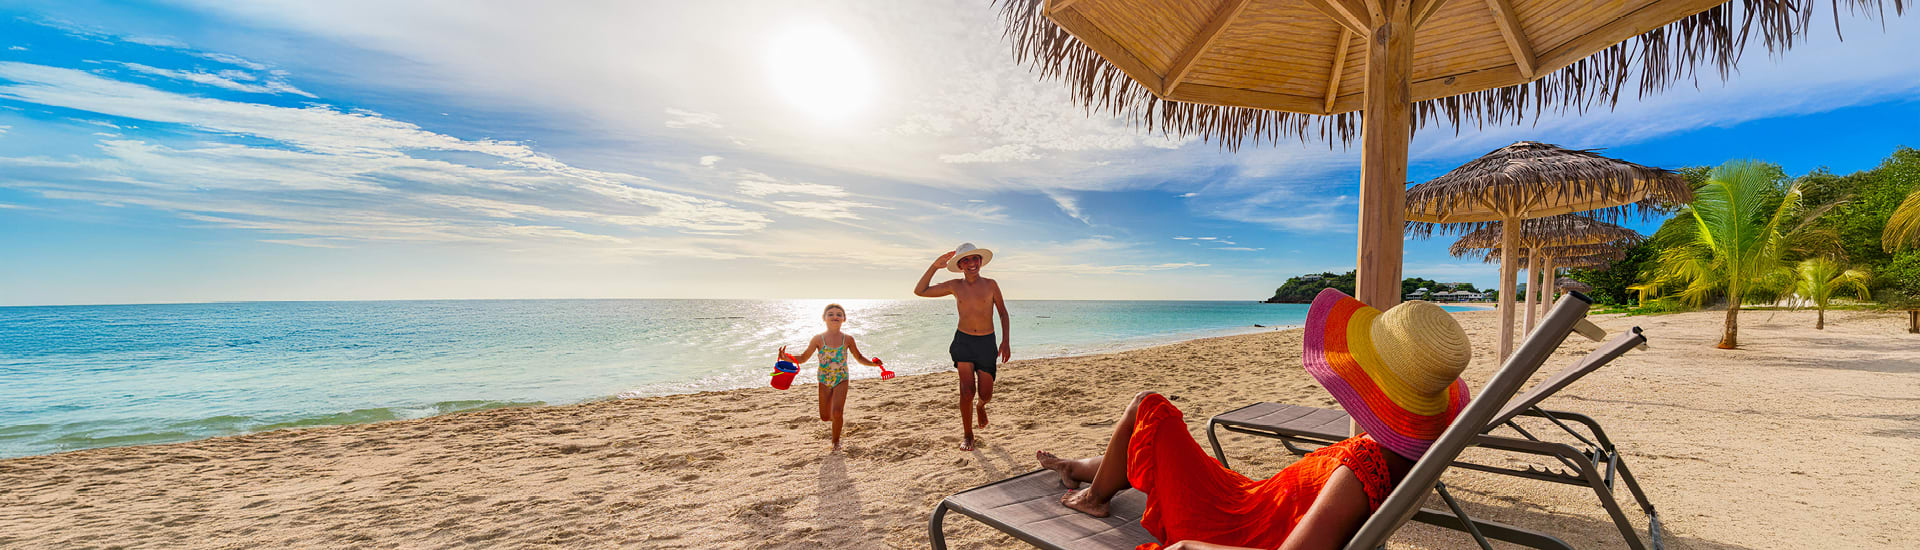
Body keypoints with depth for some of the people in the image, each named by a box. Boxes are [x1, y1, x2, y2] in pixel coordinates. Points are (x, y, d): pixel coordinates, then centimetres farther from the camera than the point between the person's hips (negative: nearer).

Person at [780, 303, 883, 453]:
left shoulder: (848, 339, -6)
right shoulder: (818, 339, -7)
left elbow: (859, 358, 7)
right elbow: (803, 358, 1)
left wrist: (872, 363, -12)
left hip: (841, 380, -1)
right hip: (824, 381, 1)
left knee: (836, 413, -16)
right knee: (825, 417, 7)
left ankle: (836, 442, 8)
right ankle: (841, 409, 42)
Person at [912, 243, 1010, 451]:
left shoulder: (990, 285, -2)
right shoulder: (955, 286, 1)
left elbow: (1003, 313, 6)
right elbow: (919, 291, 1)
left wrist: (1006, 341, -3)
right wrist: (935, 266, -5)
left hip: (987, 342, 0)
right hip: (963, 340, 0)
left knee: (985, 393, 3)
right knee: (967, 390, -8)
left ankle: (980, 406, 42)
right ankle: (967, 435, 12)